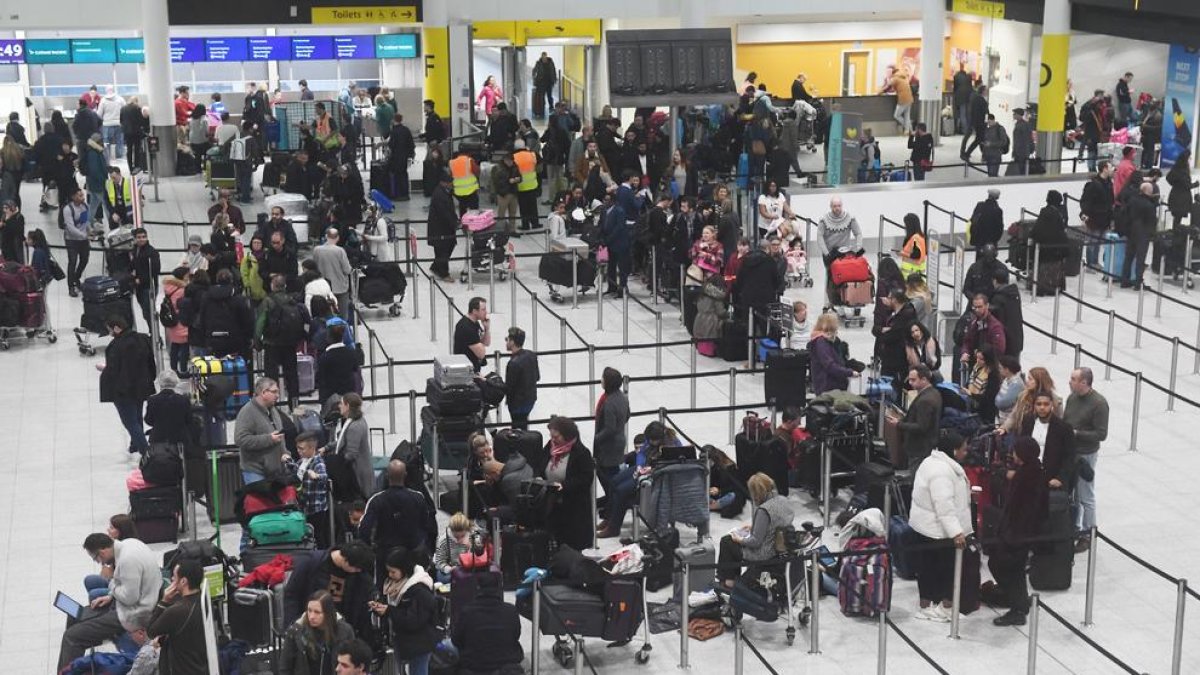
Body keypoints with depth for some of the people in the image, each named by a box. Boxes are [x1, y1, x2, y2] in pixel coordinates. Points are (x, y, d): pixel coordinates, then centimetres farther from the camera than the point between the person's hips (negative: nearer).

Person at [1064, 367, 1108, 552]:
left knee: (1086, 497, 3)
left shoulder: (1099, 403, -18)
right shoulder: (1072, 398, 4)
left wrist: (1076, 434, -22)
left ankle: (1087, 535, 15)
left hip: (1086, 455, -7)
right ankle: (1074, 528, 30)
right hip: (1068, 453, 7)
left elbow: (1101, 434, -19)